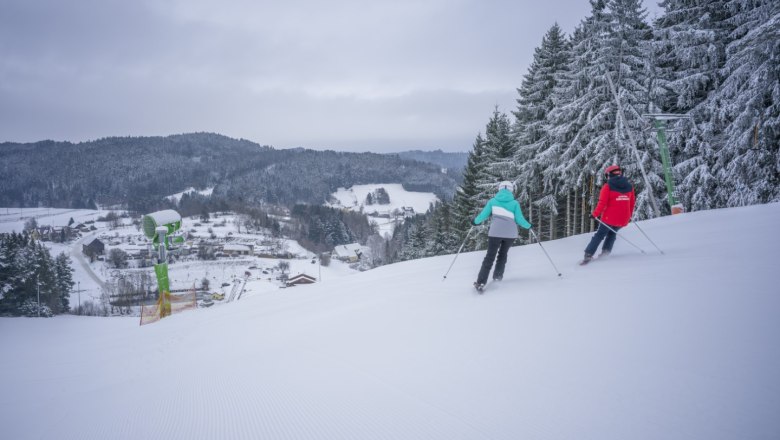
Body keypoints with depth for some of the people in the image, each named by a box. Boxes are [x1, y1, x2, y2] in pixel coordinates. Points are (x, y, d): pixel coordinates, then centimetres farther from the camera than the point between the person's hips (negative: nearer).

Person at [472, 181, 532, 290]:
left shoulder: (493, 201, 8)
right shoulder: (514, 203, 7)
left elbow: (483, 215, 6)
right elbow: (519, 219, 3)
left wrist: (476, 221, 24)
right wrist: (528, 226, 21)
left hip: (495, 232, -1)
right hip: (510, 233, 1)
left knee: (490, 256, -3)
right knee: (503, 254, 24)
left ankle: (481, 282, -14)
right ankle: (498, 275, 25)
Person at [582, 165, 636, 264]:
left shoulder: (608, 186, -7)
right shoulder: (629, 186, 7)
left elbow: (602, 203, -13)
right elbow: (632, 203, 14)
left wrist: (595, 214, -3)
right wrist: (629, 216, 26)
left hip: (609, 218, -4)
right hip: (623, 219, 4)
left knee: (599, 235, 8)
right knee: (612, 233, 26)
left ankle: (588, 254, 0)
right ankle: (606, 251, 10)